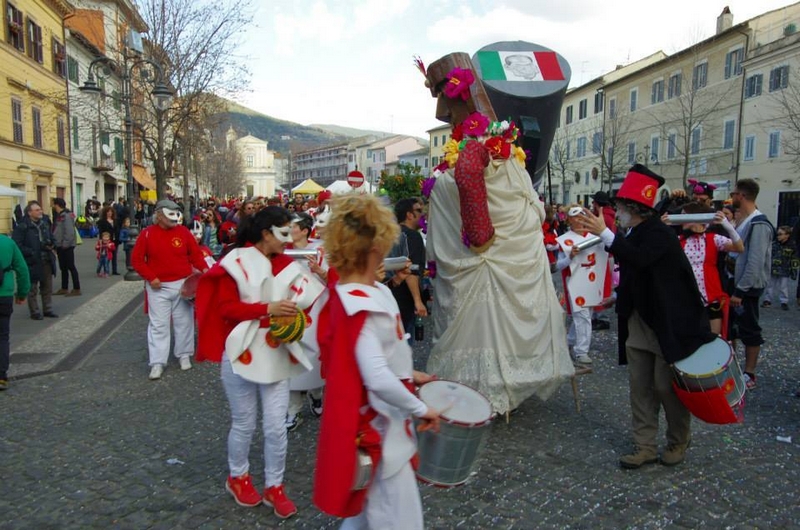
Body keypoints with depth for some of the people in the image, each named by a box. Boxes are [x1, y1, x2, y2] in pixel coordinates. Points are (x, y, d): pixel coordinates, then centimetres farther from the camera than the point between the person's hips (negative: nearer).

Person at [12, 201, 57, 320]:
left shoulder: (45, 222, 5)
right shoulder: (22, 227, -14)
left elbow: (51, 238, 18)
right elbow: (17, 245, -15)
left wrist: (52, 245, -2)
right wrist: (31, 253, -20)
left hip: (47, 261, 6)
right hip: (32, 262, -6)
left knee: (47, 287, 15)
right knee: (33, 289, 7)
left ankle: (48, 309, 27)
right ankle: (35, 312, 18)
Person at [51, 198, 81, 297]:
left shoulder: (66, 216, -17)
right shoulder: (59, 215, 12)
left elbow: (70, 232, -23)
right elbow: (57, 232, 17)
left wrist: (65, 244, -20)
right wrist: (56, 245, 13)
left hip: (66, 246, -10)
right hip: (60, 246, 10)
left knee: (71, 267, -5)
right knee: (63, 267, 15)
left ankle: (76, 289, 0)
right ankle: (64, 288, 23)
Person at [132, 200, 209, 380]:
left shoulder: (183, 231, -1)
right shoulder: (147, 233, -5)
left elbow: (195, 253, 4)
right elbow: (136, 259, -3)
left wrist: (204, 268, -13)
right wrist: (150, 277, -13)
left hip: (183, 284, 2)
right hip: (158, 287, -1)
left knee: (184, 322, 10)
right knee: (158, 324, 1)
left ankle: (184, 355, 25)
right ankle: (157, 363, 7)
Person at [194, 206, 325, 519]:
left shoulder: (286, 266, 4)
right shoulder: (237, 262, -9)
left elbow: (298, 304, 12)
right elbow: (226, 308, -13)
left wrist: (293, 317, -10)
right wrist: (268, 309, -23)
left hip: (276, 356, 4)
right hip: (242, 354, -3)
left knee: (276, 426, 6)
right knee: (244, 424, 12)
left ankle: (274, 487, 26)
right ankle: (238, 477, 38)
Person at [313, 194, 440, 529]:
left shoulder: (346, 293, 3)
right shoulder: (362, 306, -27)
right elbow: (378, 380, -33)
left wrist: (409, 374, 12)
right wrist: (421, 409, -19)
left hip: (372, 422, 10)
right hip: (375, 426, -10)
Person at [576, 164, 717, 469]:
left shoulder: (659, 234, -16)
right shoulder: (631, 235, 6)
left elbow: (640, 258, -37)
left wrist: (604, 233, -38)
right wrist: (618, 297, 16)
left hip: (667, 324, -8)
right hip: (638, 322, 8)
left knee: (666, 386, 3)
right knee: (640, 386, 9)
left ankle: (678, 442, 25)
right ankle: (645, 446, 18)